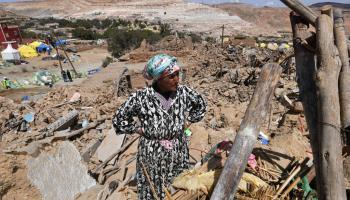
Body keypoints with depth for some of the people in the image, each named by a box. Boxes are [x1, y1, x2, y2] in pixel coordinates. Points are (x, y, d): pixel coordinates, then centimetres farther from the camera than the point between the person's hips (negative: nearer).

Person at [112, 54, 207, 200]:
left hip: (179, 155, 3)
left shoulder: (183, 92, -11)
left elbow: (201, 105, 9)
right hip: (152, 157, -2)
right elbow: (119, 119, -8)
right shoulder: (141, 98, -21)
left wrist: (187, 121, 3)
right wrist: (139, 130, -8)